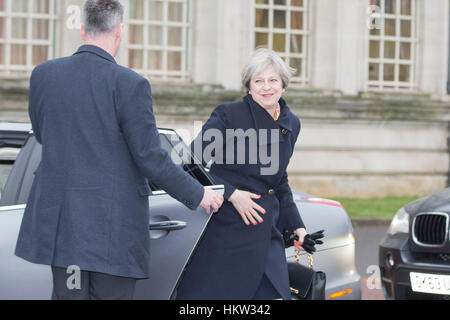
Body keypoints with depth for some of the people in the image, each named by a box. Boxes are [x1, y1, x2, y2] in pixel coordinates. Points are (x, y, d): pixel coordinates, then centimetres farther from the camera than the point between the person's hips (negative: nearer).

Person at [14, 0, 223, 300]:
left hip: (59, 218, 5)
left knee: (67, 294, 12)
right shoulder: (129, 84, -14)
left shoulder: (43, 75, 1)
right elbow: (150, 158, -12)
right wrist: (197, 193, 1)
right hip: (113, 227, -5)